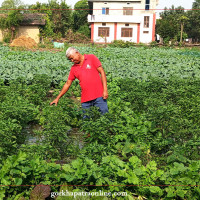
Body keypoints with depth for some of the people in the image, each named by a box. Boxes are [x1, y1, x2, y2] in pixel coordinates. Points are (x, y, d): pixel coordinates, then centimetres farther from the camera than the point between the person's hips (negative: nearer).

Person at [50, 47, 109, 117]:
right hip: (85, 99, 3)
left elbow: (102, 72, -2)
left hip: (99, 96, -3)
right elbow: (67, 84, 15)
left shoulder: (91, 58, 1)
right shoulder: (73, 68, 10)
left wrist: (105, 90, -10)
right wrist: (57, 98, 14)